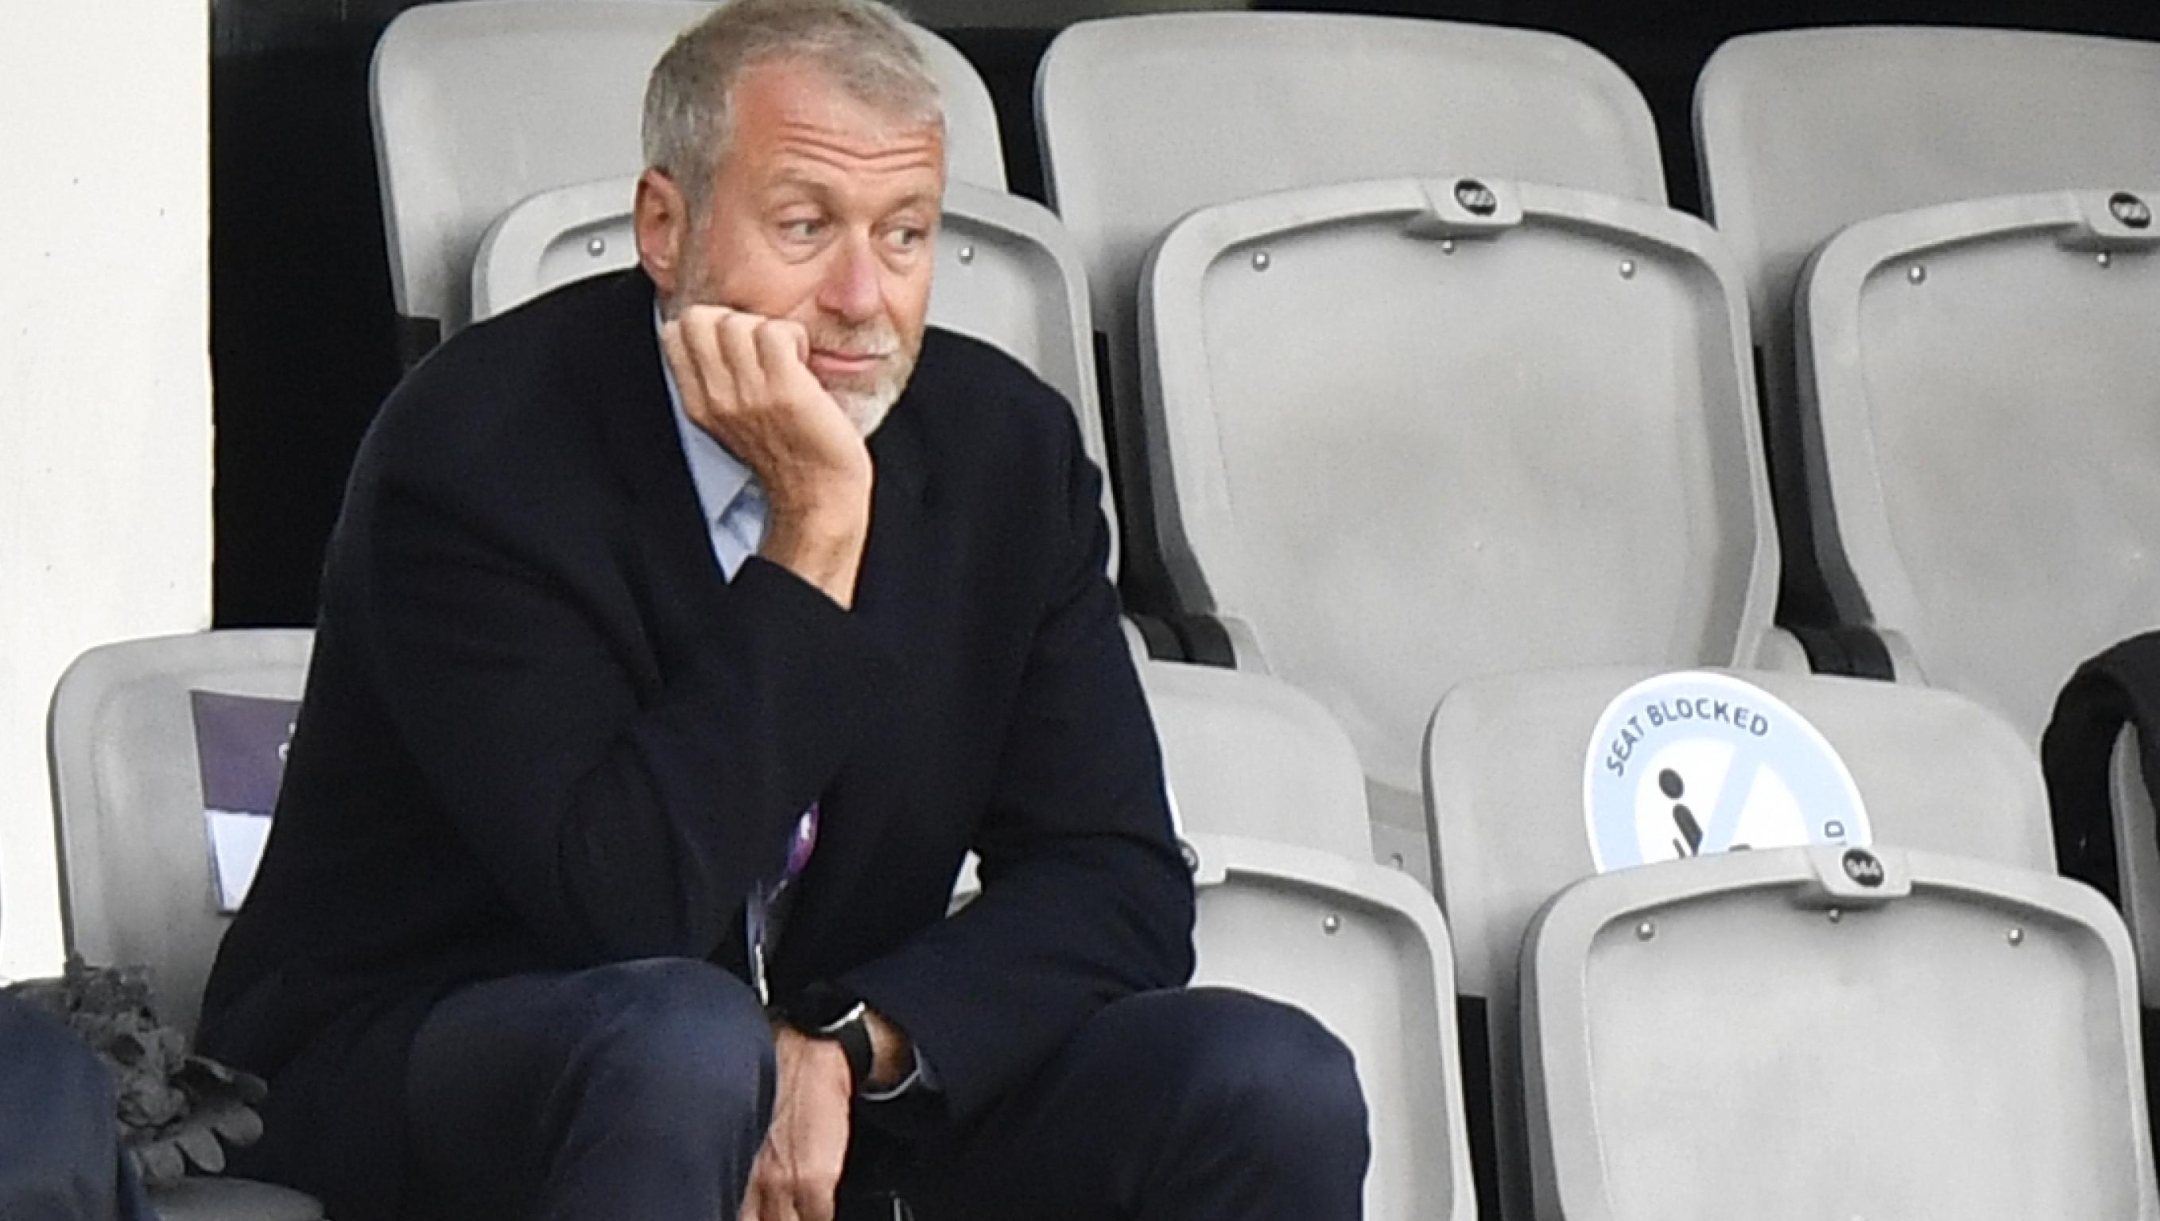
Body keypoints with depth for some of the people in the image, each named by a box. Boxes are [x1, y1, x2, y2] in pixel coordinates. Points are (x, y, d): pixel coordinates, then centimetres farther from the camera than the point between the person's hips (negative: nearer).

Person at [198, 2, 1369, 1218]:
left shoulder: (1006, 445, -1)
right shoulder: (476, 451, -17)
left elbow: (1119, 886, -2)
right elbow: (627, 904, -27)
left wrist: (847, 1046, -20)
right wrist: (815, 529, -27)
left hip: (837, 1095, 5)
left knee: (1273, 1090, -16)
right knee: (679, 1037, -38)